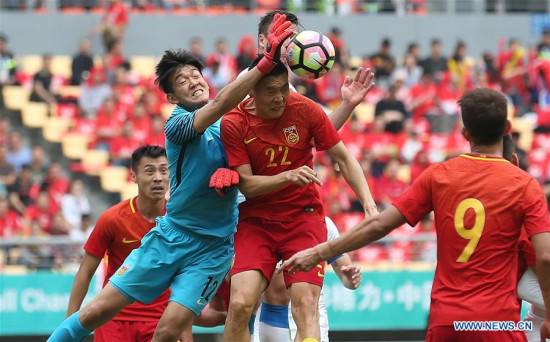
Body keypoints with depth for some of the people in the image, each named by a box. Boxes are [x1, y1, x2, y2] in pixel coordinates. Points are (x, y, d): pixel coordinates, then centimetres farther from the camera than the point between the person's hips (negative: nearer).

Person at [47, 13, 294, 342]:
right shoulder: (178, 124, -9)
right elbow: (220, 104, -26)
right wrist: (267, 62, -36)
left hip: (212, 248, 2)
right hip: (171, 236, -2)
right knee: (99, 309, -5)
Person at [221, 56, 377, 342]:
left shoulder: (305, 109, -7)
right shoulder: (233, 124, -9)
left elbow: (343, 159, 0)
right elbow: (247, 185, -10)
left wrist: (369, 204, -13)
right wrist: (288, 176, -27)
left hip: (304, 216, 0)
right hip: (256, 220, 0)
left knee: (305, 304, -17)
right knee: (240, 303, -17)